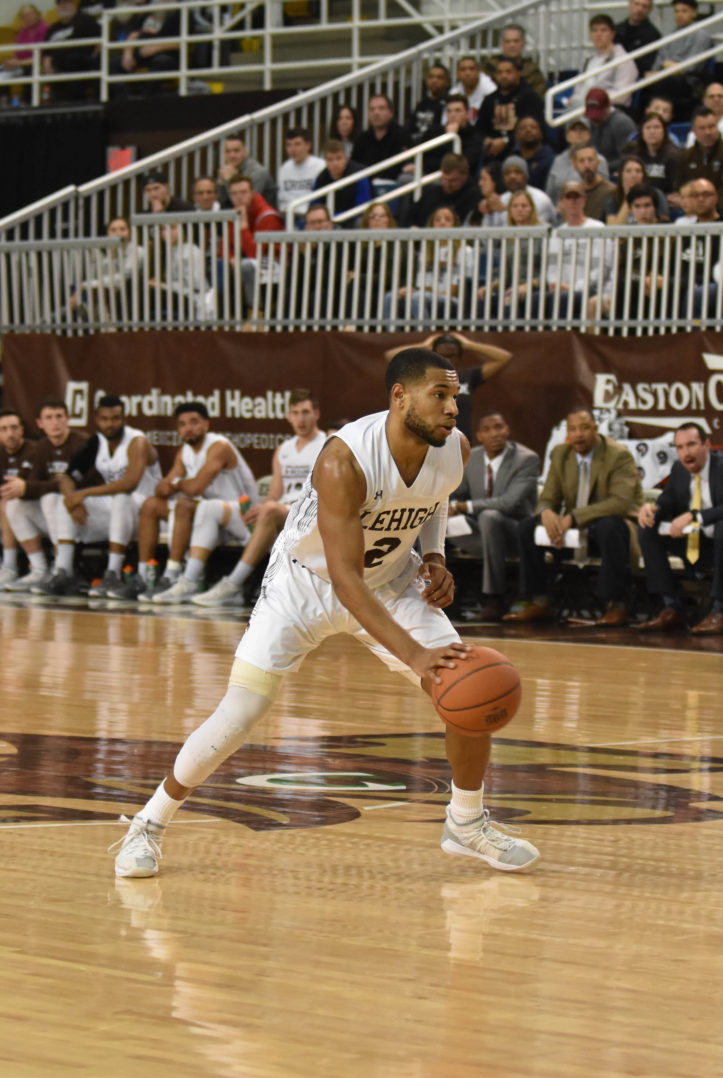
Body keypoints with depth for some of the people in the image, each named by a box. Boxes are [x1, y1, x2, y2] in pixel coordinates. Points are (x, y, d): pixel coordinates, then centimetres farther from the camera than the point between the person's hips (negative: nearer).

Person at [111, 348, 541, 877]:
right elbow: (344, 578, -37)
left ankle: (468, 824, 18)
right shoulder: (345, 460, -35)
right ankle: (150, 823, 7)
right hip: (306, 582, -5)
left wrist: (435, 556, -6)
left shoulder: (456, 450, -16)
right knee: (238, 715, -14)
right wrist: (415, 654, -44)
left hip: (391, 581, 5)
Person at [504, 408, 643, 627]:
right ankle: (540, 603, -6)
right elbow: (548, 498, 5)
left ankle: (615, 606, -30)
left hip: (614, 523, -6)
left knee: (608, 526, -40)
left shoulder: (619, 456, -15)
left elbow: (620, 502, -27)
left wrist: (574, 517, -35)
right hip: (574, 526, 6)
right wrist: (546, 511, -23)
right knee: (527, 526, -11)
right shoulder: (560, 454, 4)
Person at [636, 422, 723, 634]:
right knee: (647, 530, -7)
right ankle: (672, 609, -8)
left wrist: (694, 516, -37)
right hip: (695, 541, 7)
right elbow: (668, 501, 11)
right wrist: (651, 508, -13)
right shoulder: (679, 469, 4)